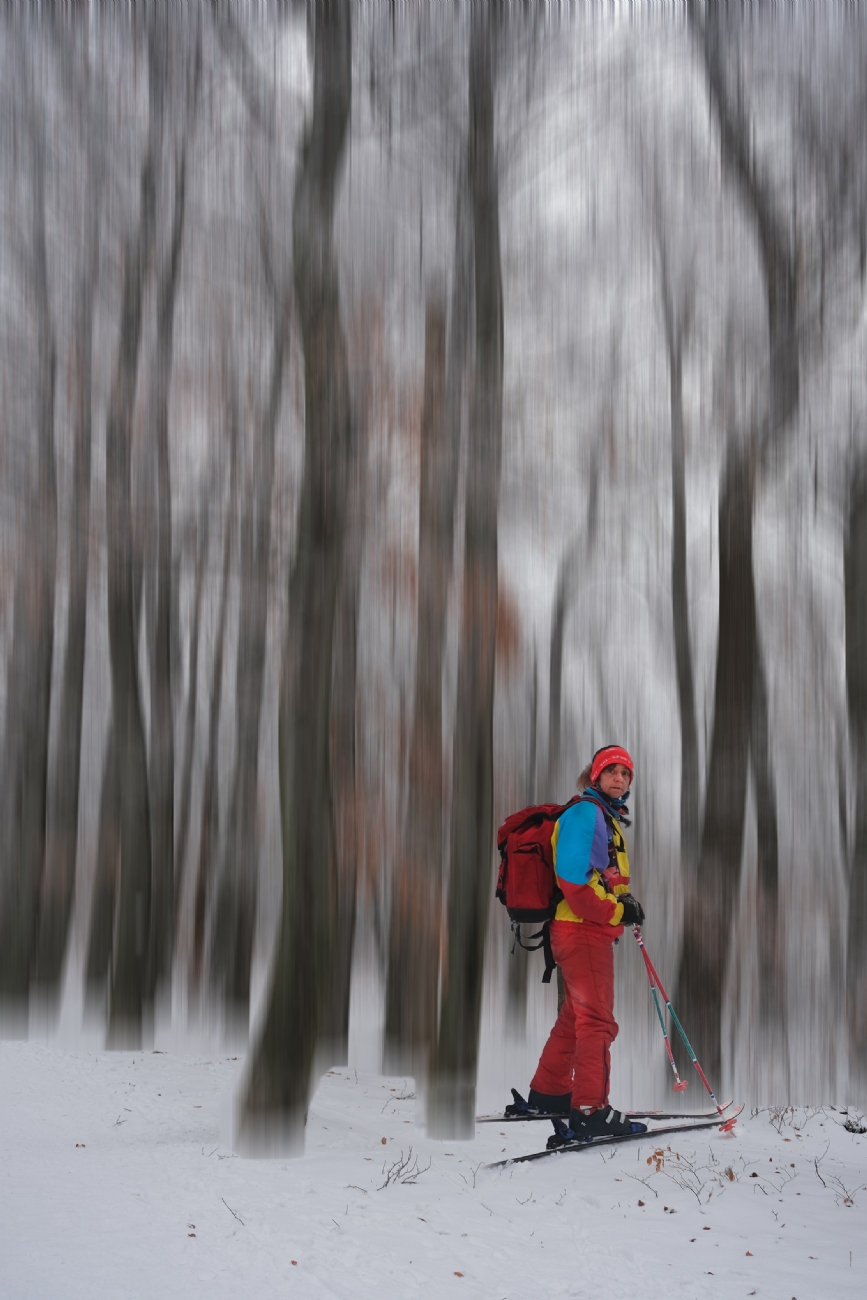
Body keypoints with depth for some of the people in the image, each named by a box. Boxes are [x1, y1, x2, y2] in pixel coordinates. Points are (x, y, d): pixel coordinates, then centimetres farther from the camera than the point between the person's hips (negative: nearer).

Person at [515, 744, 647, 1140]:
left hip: (593, 931, 10)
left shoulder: (607, 818, 20)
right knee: (597, 1019, -11)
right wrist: (616, 911, -17)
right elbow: (572, 880, -21)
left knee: (576, 1016, 18)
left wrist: (624, 902, 9)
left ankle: (548, 1092, 28)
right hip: (582, 930, -10)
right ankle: (590, 1110, -11)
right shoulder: (584, 812, -12)